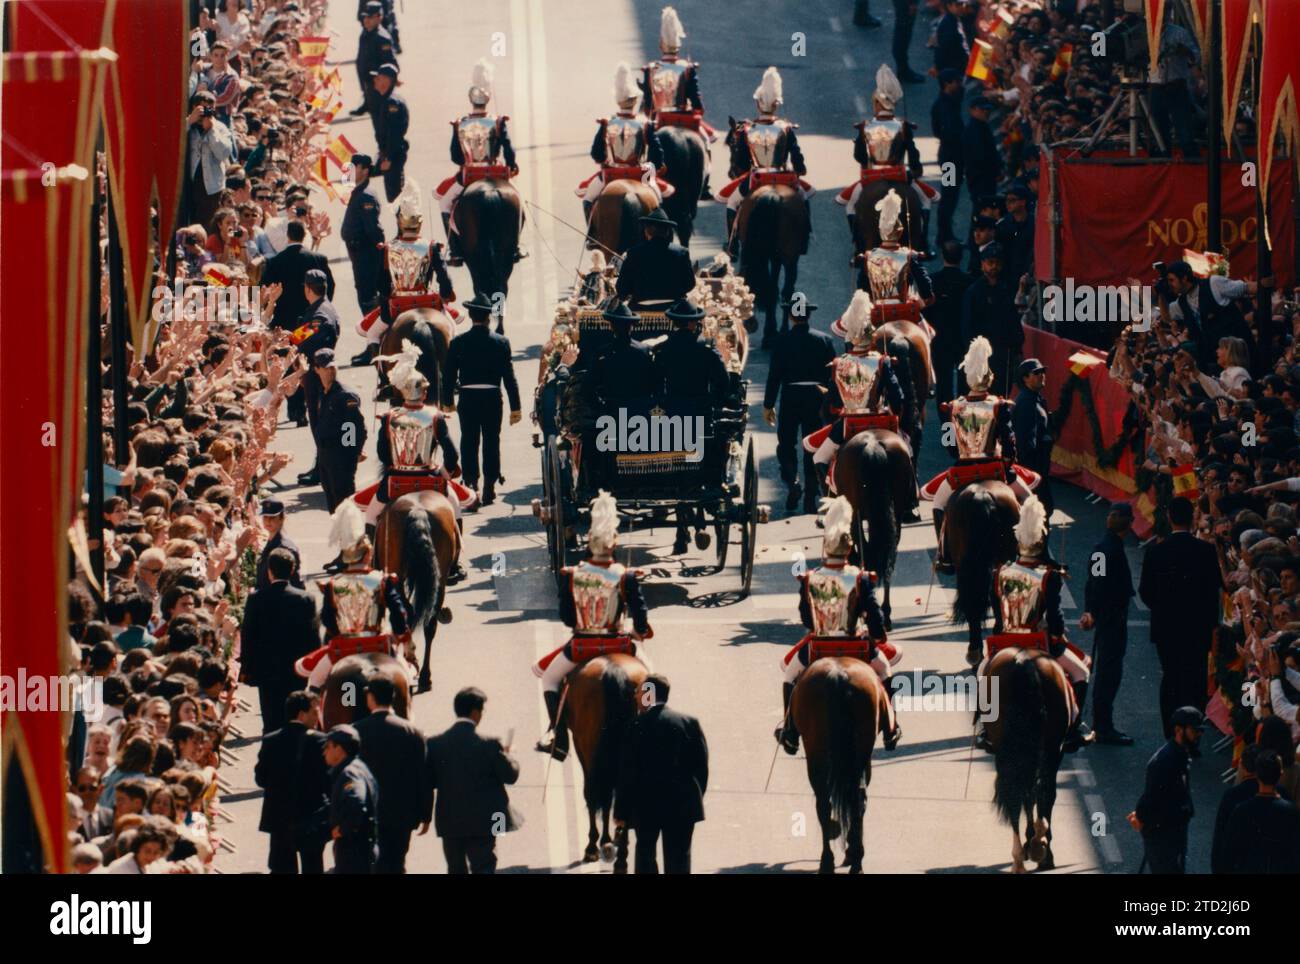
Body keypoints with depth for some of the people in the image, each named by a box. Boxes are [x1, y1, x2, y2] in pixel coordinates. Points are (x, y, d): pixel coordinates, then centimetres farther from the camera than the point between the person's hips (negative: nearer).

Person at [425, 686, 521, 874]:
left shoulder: (435, 744, -3)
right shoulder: (489, 744, -13)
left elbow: (428, 781, 2)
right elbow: (510, 775, -6)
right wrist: (506, 755, 12)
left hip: (449, 821, 3)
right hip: (482, 821, -3)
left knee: (456, 869, 16)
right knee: (483, 868, 0)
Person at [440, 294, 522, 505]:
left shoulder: (458, 342, -4)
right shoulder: (501, 342, -6)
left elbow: (448, 374, 1)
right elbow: (509, 376, -5)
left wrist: (447, 401, 14)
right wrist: (516, 407, -1)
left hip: (467, 399, 0)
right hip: (492, 399, 0)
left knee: (469, 443, 7)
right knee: (491, 443, 8)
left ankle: (471, 488, 3)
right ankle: (489, 491, 9)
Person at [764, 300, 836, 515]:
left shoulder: (783, 340, -6)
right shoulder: (824, 340, 0)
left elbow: (774, 374, -5)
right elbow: (832, 373, 3)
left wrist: (768, 405, 2)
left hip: (790, 397, -2)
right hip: (816, 398, 2)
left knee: (786, 444, 12)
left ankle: (792, 482, -12)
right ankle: (810, 499, 9)